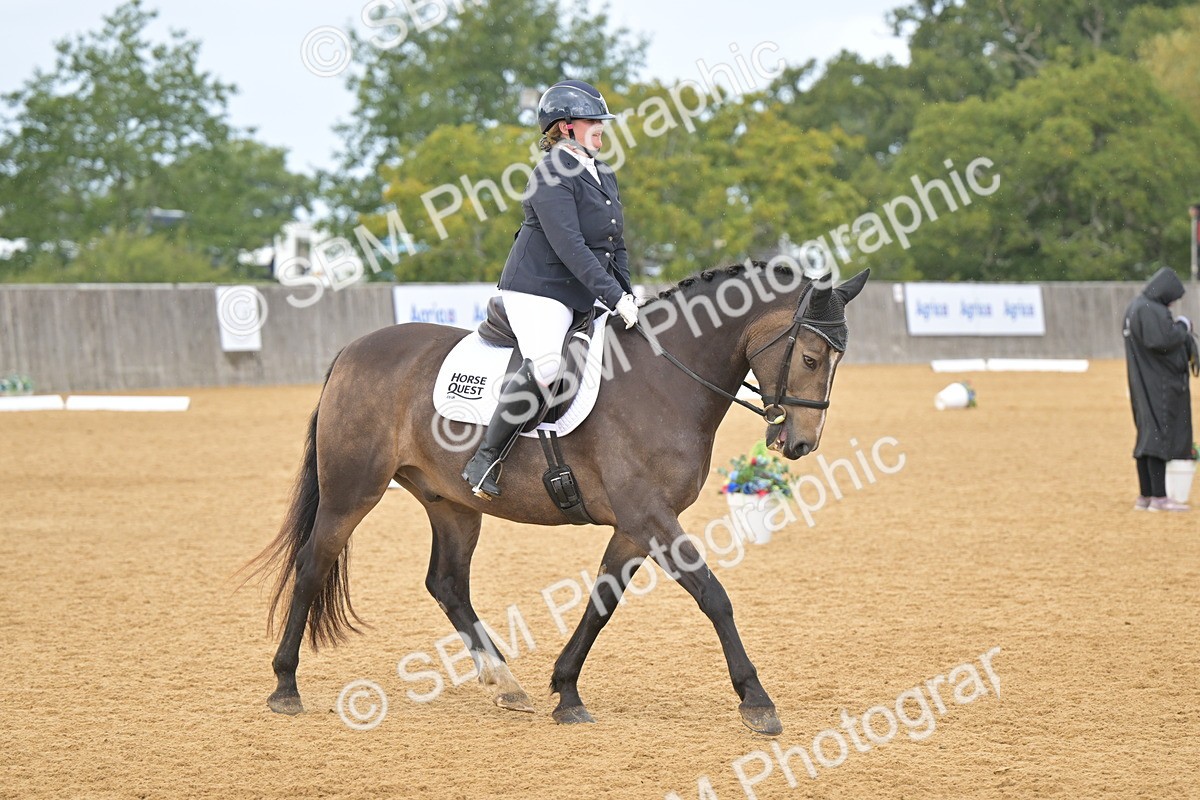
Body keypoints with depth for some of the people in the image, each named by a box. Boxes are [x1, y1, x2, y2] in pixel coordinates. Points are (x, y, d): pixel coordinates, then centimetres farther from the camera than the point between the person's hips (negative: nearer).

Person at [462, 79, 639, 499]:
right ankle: (485, 460, -22)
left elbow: (616, 247, 21)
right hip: (538, 289, -10)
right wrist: (614, 297, -26)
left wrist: (627, 299, 9)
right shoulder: (552, 174, -13)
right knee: (547, 365, -30)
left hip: (582, 297, 10)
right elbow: (569, 246, -22)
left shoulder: (603, 174, 16)